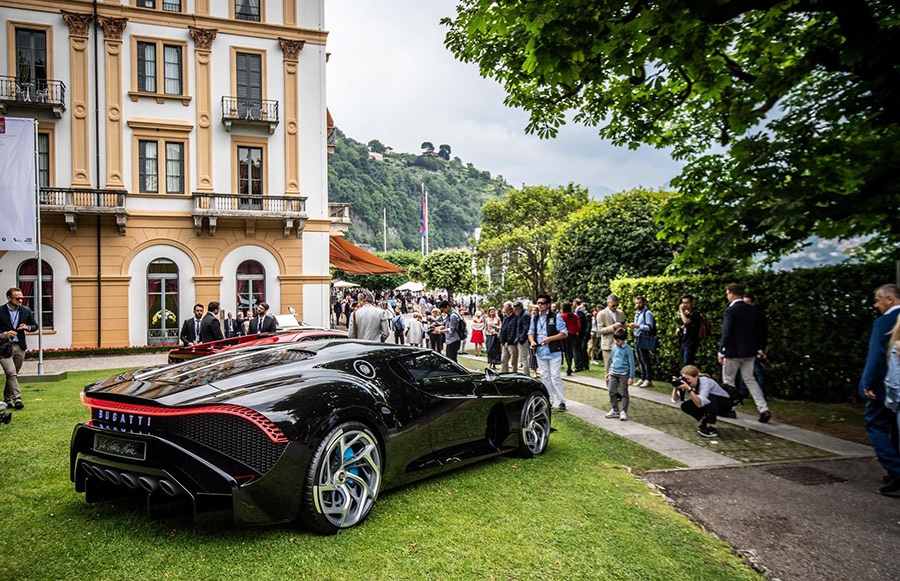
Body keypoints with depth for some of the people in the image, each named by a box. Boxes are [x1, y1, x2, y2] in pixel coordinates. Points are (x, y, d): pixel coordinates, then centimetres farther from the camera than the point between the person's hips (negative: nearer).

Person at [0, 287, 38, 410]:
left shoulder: (26, 311, 6)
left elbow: (35, 326, 16)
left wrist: (27, 327, -5)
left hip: (19, 347, 4)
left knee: (12, 375, 11)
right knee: (11, 374, -15)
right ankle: (17, 399, -17)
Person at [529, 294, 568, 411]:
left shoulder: (556, 317, -5)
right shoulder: (535, 318, 12)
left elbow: (564, 333, -8)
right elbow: (531, 332, 18)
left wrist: (550, 339, -19)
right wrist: (532, 341, -4)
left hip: (554, 352, -5)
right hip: (540, 352, 6)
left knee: (556, 377, -5)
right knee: (544, 377, 11)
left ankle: (561, 401, 2)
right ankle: (549, 401, 20)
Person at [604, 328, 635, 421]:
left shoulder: (628, 349, -12)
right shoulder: (614, 347, 5)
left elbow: (631, 363, -9)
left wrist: (631, 377, -9)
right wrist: (609, 371, 23)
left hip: (623, 374, -5)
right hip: (613, 373, 6)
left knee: (623, 393, 2)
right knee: (612, 392, 6)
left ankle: (623, 412, 10)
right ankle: (615, 410, 17)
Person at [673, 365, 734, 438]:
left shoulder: (705, 381, -31)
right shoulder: (688, 383, -13)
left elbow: (700, 404, -40)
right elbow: (675, 400, -15)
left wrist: (689, 389, -47)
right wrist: (675, 387, -31)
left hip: (725, 404, -6)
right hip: (710, 404, 6)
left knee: (709, 397, -37)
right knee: (685, 406, -16)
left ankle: (712, 429, -26)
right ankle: (705, 420, 8)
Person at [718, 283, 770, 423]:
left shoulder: (730, 311, -15)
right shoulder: (753, 310, 6)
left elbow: (726, 333, -17)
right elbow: (761, 330, 10)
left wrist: (721, 352, -11)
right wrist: (760, 349, 18)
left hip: (733, 352, -6)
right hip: (749, 352, 6)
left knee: (728, 381, 9)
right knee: (749, 379, 12)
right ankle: (764, 409, 3)